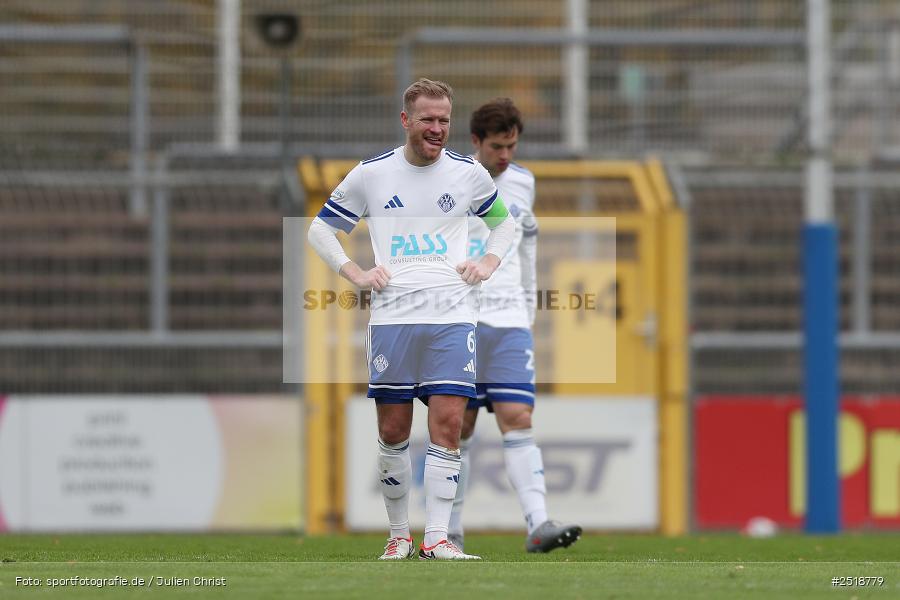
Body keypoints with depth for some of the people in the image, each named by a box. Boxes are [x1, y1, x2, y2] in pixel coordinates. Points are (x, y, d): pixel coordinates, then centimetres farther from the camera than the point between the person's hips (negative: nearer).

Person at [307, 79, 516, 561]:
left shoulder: (469, 173, 9)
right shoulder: (371, 174, 6)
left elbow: (504, 222, 26)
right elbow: (320, 229, 15)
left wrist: (488, 263, 8)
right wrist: (356, 274, 3)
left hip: (452, 316, 0)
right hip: (391, 316, 0)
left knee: (447, 424, -9)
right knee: (393, 431, 1)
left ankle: (436, 537, -8)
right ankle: (398, 535, 13)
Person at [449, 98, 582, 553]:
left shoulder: (522, 183, 11)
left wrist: (529, 305, 27)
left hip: (509, 323, 3)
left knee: (518, 422, -10)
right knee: (457, 430, 0)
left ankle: (538, 525, -21)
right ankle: (450, 533, 8)